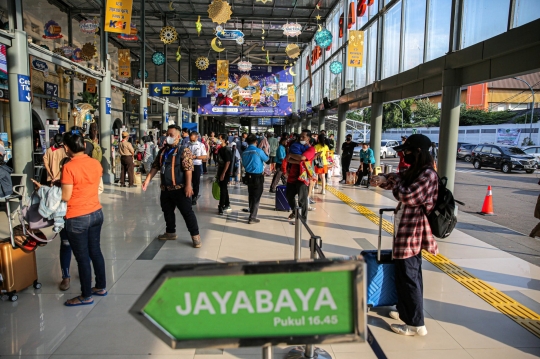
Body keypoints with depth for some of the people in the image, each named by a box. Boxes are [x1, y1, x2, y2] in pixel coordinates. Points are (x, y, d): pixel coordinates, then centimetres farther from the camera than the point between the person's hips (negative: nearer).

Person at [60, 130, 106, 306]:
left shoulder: (69, 167, -18)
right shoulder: (96, 163, 0)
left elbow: (65, 197, -15)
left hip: (77, 218, -6)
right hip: (96, 213, 7)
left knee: (82, 257, 5)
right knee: (95, 251, 19)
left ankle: (86, 296, 19)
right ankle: (101, 286, 31)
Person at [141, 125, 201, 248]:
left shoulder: (184, 150, -10)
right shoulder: (163, 151, 11)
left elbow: (188, 169, -18)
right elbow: (155, 166, 14)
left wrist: (188, 185, -24)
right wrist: (148, 179, 4)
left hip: (180, 188, -7)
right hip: (165, 188, 7)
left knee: (187, 212, -2)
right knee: (167, 212, 17)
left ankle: (195, 235, 7)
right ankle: (170, 232, 35)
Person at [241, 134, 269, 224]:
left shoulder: (244, 153, 0)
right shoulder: (259, 151, -15)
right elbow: (266, 159, 3)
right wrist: (265, 152, 22)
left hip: (249, 176, 6)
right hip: (258, 177, -6)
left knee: (251, 195, 18)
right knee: (256, 197, 1)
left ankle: (251, 212, 33)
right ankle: (252, 217, 0)